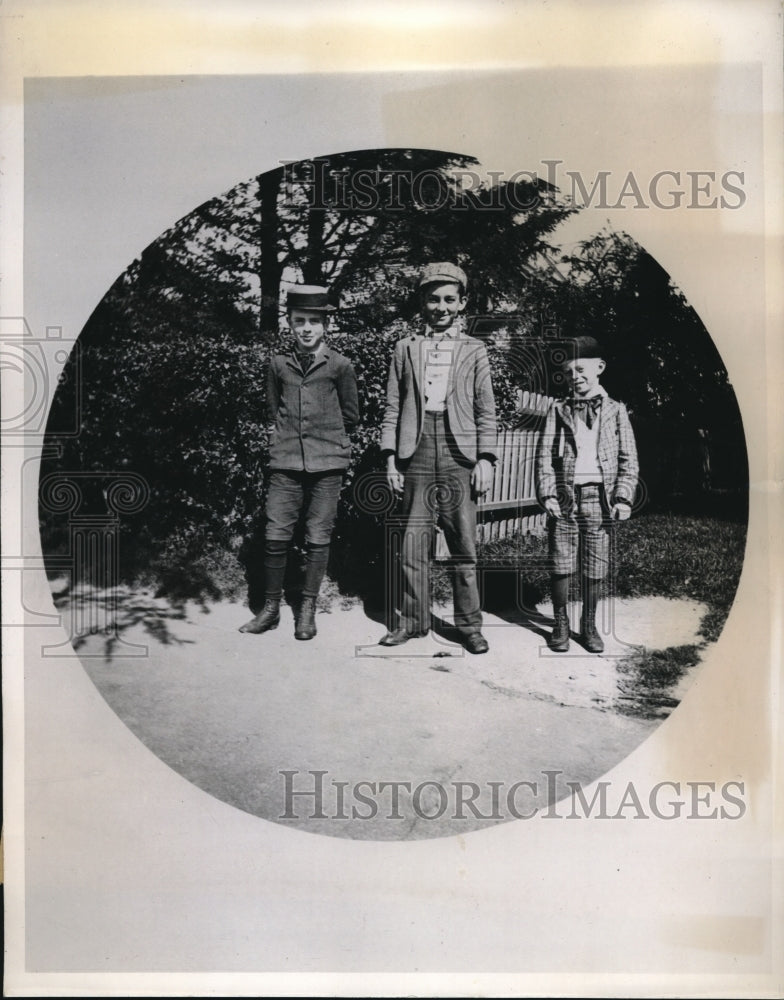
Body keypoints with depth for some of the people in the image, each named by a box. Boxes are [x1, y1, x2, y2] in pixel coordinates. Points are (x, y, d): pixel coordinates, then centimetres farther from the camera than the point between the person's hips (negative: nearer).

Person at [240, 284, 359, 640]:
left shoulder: (339, 365, 1)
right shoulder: (279, 364, 8)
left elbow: (351, 416, 10)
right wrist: (287, 434, 14)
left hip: (327, 463, -2)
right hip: (285, 463, 2)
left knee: (318, 539, 2)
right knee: (275, 536, -1)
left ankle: (308, 610, 13)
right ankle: (271, 608, 11)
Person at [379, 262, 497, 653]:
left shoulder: (474, 350, 11)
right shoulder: (406, 348, 13)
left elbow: (486, 411, 7)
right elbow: (393, 408, 11)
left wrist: (486, 459, -2)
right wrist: (390, 456, 2)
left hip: (459, 452, -1)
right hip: (416, 452, 1)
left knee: (464, 543, 0)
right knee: (413, 540, 3)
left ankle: (469, 624, 9)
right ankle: (413, 619, 15)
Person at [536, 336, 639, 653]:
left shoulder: (615, 411, 9)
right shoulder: (558, 410, 9)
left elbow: (628, 459, 6)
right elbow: (544, 455, 4)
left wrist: (623, 498, -5)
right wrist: (547, 494, -7)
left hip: (600, 498, 0)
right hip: (564, 496, 0)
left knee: (595, 567, 5)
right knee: (561, 565, 1)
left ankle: (589, 625, 20)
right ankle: (560, 624, 17)